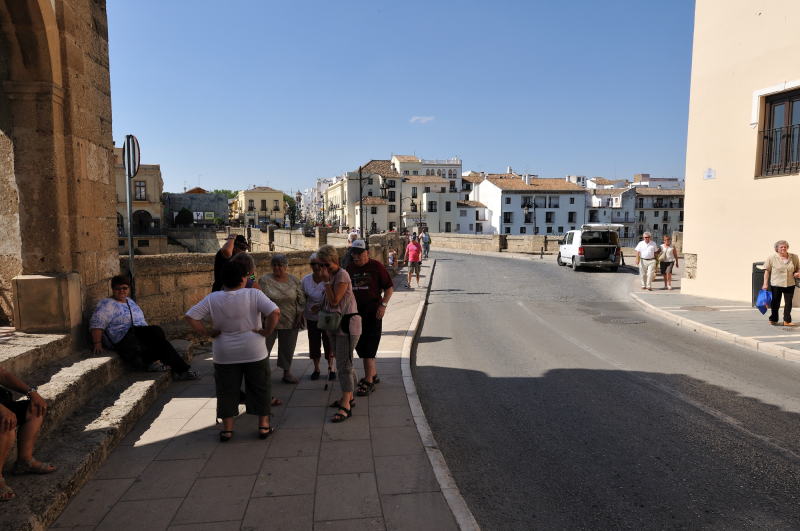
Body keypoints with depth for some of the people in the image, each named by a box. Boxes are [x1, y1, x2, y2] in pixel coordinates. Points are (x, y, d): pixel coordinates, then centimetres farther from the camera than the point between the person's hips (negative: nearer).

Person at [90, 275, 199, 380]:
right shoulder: (107, 304, 1)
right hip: (123, 341, -7)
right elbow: (96, 324, -9)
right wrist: (97, 343, -21)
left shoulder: (131, 302, 24)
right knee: (157, 332, -28)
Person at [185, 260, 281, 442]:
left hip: (224, 355, 2)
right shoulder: (254, 294, -11)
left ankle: (227, 429, 20)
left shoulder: (212, 299, -4)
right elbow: (275, 312, -22)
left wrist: (206, 333, 1)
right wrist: (267, 331, -11)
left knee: (227, 391, 13)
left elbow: (190, 316, -4)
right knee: (259, 389, 12)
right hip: (254, 352, -2)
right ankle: (264, 426, 17)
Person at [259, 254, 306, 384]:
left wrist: (300, 316, 1)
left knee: (288, 349, 9)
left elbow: (301, 300, 6)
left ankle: (287, 372, 23)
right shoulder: (264, 280, -4)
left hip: (290, 322, 2)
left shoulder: (294, 280, 3)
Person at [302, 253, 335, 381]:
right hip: (312, 318, 3)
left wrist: (322, 306, -20)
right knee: (314, 344, 9)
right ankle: (316, 369, 26)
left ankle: (331, 368, 20)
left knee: (329, 344, 3)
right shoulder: (305, 280, -1)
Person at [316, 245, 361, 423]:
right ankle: (348, 397, 29)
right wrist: (319, 306, 5)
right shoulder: (331, 275, 12)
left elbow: (334, 301, -20)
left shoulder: (342, 275, -15)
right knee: (344, 363, 17)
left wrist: (326, 281, -17)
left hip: (347, 324, -9)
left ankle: (345, 406, -8)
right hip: (335, 325, 10)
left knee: (344, 365, -10)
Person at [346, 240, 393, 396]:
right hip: (355, 311, 6)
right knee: (360, 345, 14)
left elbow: (389, 287, -4)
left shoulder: (376, 266, -5)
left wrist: (383, 305, -15)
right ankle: (373, 374, 31)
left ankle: (368, 381, -3)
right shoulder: (350, 268, 10)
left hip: (372, 311, -6)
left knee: (368, 346, -8)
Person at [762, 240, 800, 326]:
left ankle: (787, 321, 14)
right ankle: (773, 320, 22)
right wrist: (765, 284, -8)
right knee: (775, 303, 9)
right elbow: (767, 271, -4)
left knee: (788, 303, 4)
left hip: (790, 284, 2)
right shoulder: (771, 258, -5)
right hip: (776, 284, -2)